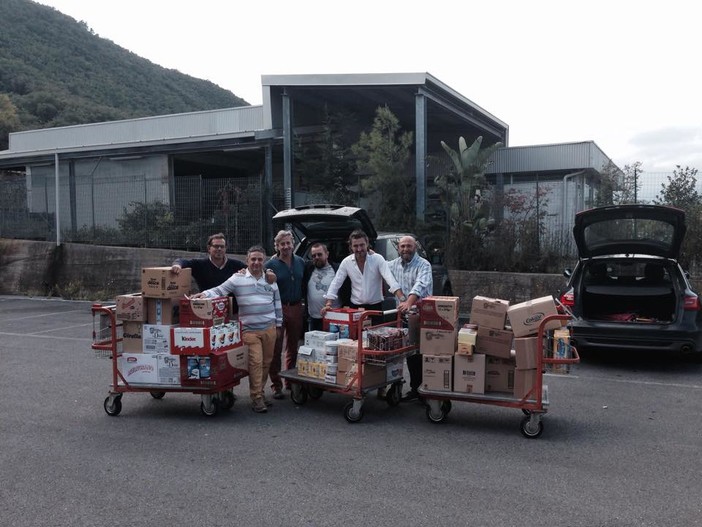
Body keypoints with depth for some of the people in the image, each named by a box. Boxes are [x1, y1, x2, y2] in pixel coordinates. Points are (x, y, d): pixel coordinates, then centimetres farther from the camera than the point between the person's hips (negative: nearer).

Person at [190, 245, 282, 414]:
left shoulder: (271, 280, 10)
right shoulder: (237, 278, -1)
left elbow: (277, 304, 15)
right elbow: (219, 290, -3)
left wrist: (279, 324, 15)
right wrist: (205, 294, -22)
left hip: (269, 329, 4)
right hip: (249, 329, -4)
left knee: (266, 362, 9)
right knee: (255, 362, -10)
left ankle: (259, 392, 23)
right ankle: (256, 398, -1)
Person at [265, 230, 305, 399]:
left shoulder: (300, 262, 9)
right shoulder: (271, 265, -4)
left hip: (296, 309, 4)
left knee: (293, 347, 14)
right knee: (276, 349, -2)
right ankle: (276, 385, 6)